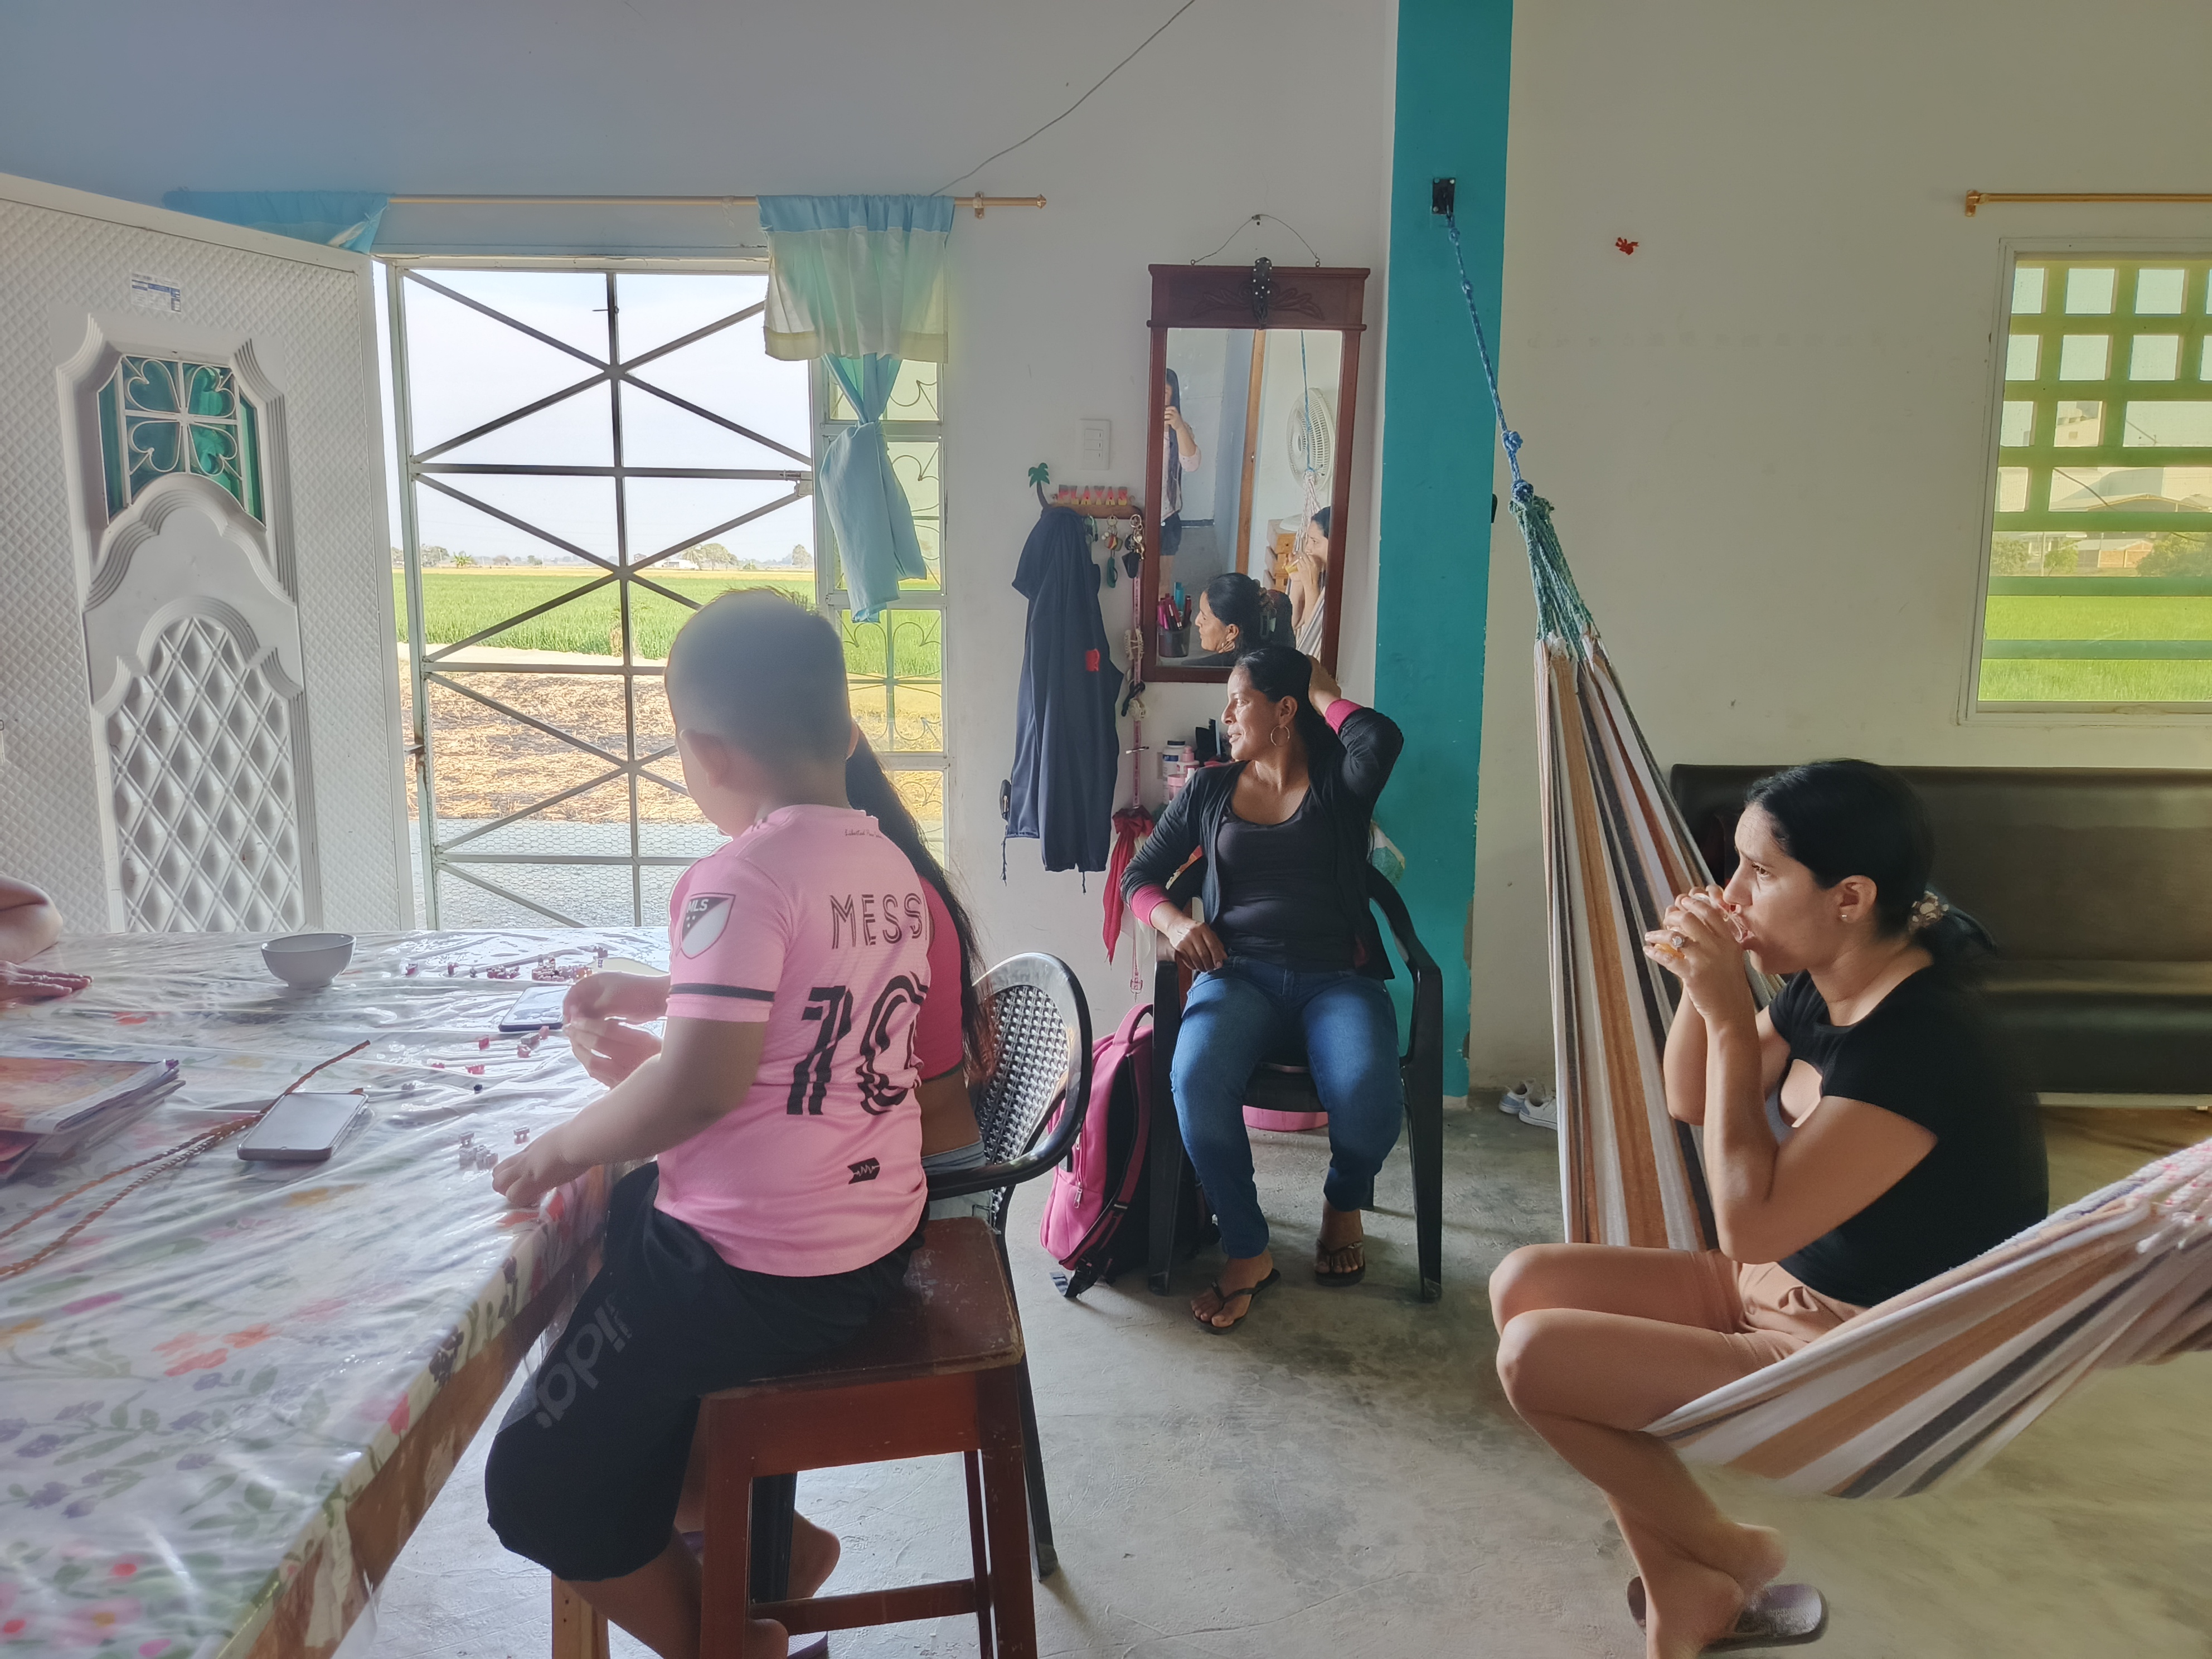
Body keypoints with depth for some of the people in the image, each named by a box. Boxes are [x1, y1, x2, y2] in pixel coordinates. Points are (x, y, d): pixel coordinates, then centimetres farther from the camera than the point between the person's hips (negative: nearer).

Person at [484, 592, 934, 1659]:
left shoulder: (742, 877, -22)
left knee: (539, 1490, 10)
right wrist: (663, 996, 18)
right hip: (877, 1244, 9)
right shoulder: (891, 864, 3)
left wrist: (561, 1148, -14)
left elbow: (703, 1086, -29)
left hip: (755, 1276, -8)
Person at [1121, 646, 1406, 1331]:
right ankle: (1246, 1250, -11)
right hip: (1239, 973, 2)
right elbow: (1140, 874, 17)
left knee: (1367, 1094, -32)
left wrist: (1324, 694, 3)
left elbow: (1382, 739, -17)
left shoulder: (1339, 781, 7)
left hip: (1337, 977, -2)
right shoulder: (1210, 790, 17)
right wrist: (1172, 920, -6)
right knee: (1196, 1079, -32)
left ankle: (1344, 1199, 5)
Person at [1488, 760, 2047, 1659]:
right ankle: (1680, 1585, 9)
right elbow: (1689, 1101, 13)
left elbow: (1750, 1221, -29)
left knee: (1534, 1356, -18)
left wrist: (1729, 1016, -28)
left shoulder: (1922, 1043, -29)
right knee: (1526, 1283, 2)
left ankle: (1723, 1558, 9)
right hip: (1777, 1293, 10)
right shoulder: (1823, 990, -1)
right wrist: (1702, 984, -6)